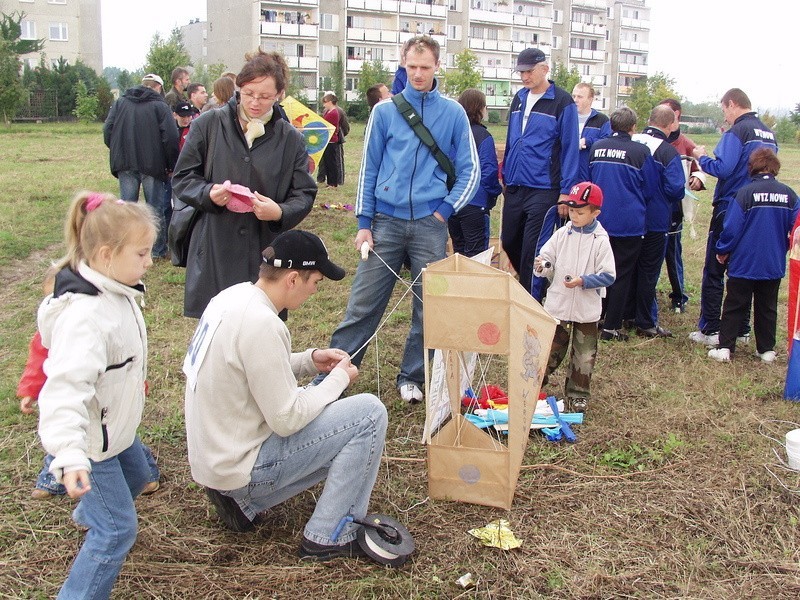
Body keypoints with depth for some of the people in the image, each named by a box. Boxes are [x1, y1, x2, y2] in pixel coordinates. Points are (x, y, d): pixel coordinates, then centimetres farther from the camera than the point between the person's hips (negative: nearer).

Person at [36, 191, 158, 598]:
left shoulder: (116, 293, -2)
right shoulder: (85, 316, -34)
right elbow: (66, 386, -42)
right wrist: (69, 455, -51)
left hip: (115, 425, 10)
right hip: (92, 440, -10)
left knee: (136, 476, 34)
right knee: (117, 531, -6)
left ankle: (88, 516, 63)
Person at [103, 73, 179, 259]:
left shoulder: (120, 103, 9)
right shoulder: (160, 106, -3)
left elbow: (107, 131, 5)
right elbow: (170, 138, -11)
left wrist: (117, 153, 15)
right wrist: (172, 165, -2)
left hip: (125, 164, 3)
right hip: (152, 165, -3)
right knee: (156, 208, 6)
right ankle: (158, 250, 12)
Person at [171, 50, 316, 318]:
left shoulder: (291, 139, 6)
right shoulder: (208, 125, 4)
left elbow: (304, 195, 6)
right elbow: (182, 177, 7)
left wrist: (280, 212, -16)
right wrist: (208, 193, -15)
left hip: (267, 256, 1)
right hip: (214, 252, -1)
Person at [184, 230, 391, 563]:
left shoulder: (233, 296, 1)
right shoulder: (260, 322, -26)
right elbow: (287, 420, -22)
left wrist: (310, 360, 4)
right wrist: (339, 378, -9)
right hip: (238, 465, -9)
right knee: (369, 413, -11)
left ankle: (243, 501, 16)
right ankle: (327, 536, -1)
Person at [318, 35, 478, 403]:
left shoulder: (453, 113, 4)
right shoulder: (385, 111, 4)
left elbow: (470, 171, 7)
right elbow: (369, 169, 6)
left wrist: (445, 210, -4)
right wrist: (364, 223, 0)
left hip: (430, 224, 0)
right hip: (386, 221, 0)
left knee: (428, 307, 7)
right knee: (363, 304, 0)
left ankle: (412, 377, 22)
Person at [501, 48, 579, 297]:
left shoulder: (562, 102, -7)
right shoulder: (519, 98, 12)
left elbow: (569, 147, -8)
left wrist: (566, 191, -12)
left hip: (543, 189, -6)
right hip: (514, 187, 7)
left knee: (531, 251, -3)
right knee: (509, 242, 14)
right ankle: (527, 286, 34)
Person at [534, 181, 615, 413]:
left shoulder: (600, 241, -9)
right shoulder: (562, 235, 0)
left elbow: (608, 275, -11)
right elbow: (546, 258, 3)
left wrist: (583, 281, -22)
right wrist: (542, 266, -20)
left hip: (586, 309, -1)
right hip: (558, 305, 2)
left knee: (584, 355, 8)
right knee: (551, 348, 12)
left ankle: (577, 394, 21)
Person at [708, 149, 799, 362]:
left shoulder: (745, 193, -15)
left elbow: (731, 228, -14)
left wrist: (722, 251, 2)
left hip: (744, 263, -3)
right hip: (774, 265, 3)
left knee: (734, 307, 7)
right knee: (767, 308, 16)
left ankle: (725, 348, 6)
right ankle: (767, 349, 20)